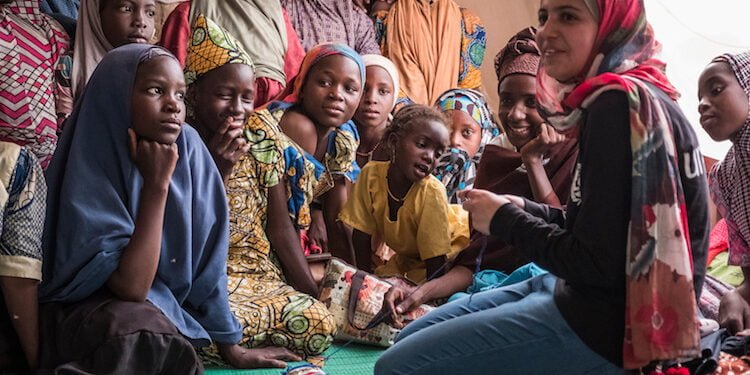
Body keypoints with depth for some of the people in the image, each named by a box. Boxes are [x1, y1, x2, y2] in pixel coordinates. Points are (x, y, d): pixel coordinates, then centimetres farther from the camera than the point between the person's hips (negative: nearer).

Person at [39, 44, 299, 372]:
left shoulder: (188, 149, -9)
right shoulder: (90, 169, -21)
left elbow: (206, 258, -2)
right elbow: (132, 286, -26)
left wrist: (231, 348, 2)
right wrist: (157, 184, -26)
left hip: (168, 308, 5)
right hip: (94, 311, -4)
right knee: (137, 328, -34)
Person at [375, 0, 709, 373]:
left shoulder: (620, 106, -20)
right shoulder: (621, 98, 12)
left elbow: (597, 264, -23)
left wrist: (505, 220, -8)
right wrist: (524, 210, 5)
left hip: (611, 327, -10)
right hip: (591, 301, 10)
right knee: (411, 338, 16)